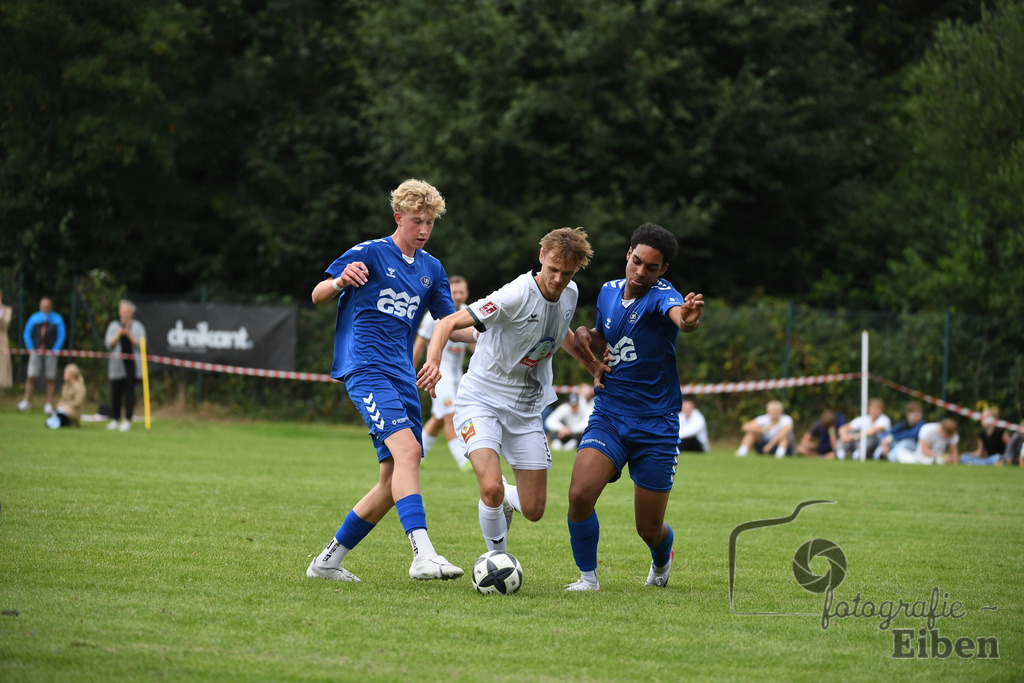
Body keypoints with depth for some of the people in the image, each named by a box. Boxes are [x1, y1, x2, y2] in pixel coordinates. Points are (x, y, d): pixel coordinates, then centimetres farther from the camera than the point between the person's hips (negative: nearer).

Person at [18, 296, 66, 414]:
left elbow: (61, 335, 5)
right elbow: (27, 334, 13)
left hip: (50, 353, -1)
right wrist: (31, 348, 3)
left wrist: (55, 350, -5)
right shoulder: (34, 318, 10)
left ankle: (49, 405, 3)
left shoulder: (57, 319, 6)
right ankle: (26, 402, -1)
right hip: (36, 352, 1)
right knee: (31, 377, -5)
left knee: (51, 379, -1)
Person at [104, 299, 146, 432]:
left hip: (132, 364, -1)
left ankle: (127, 420, 0)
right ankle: (114, 420, 9)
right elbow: (109, 344, 3)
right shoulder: (113, 325, 10)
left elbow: (140, 345, -3)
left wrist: (129, 335, -14)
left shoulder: (137, 326, 6)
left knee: (129, 392, -3)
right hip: (117, 364, 1)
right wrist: (118, 334, -11)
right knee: (115, 392, -1)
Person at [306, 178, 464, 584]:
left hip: (402, 377, 7)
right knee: (406, 448, -27)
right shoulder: (369, 253, -1)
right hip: (366, 367, -7)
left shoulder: (431, 269, 17)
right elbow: (317, 297, 0)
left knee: (395, 478, 2)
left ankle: (328, 561, 14)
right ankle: (423, 555, -38)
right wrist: (340, 281, -22)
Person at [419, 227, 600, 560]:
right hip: (481, 398, -6)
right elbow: (448, 323, -25)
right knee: (492, 488, -27)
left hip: (526, 407, 6)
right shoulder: (515, 296, -23)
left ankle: (504, 498, 37)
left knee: (534, 510, 1)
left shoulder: (569, 294, -1)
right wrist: (433, 361, -43)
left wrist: (593, 364, 15)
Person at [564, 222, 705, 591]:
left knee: (649, 529, 3)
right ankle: (587, 576, 1)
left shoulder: (662, 295, -13)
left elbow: (680, 316, -39)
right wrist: (585, 335, 2)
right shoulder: (608, 292, 6)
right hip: (608, 415, 4)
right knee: (580, 494, -21)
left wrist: (688, 319, -64)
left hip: (656, 425, -4)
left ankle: (662, 559, 40)